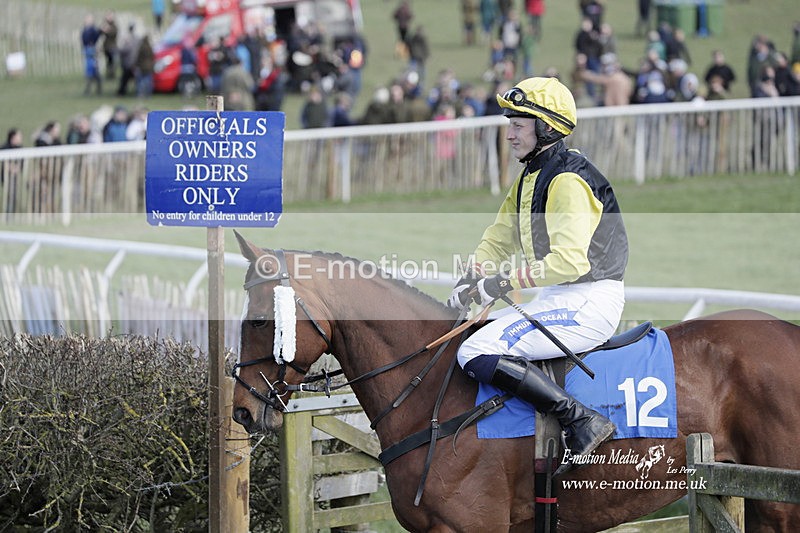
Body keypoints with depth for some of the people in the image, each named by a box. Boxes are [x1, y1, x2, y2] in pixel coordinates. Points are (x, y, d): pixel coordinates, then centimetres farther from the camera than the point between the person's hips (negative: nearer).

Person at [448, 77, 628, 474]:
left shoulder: (569, 180, -15)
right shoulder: (530, 177, 16)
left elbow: (569, 259, -26)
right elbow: (497, 240, 19)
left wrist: (505, 282, -23)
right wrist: (468, 284, 4)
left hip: (588, 303, -11)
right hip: (557, 299, 11)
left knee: (477, 355, -21)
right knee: (469, 336, 17)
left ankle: (583, 421, -24)